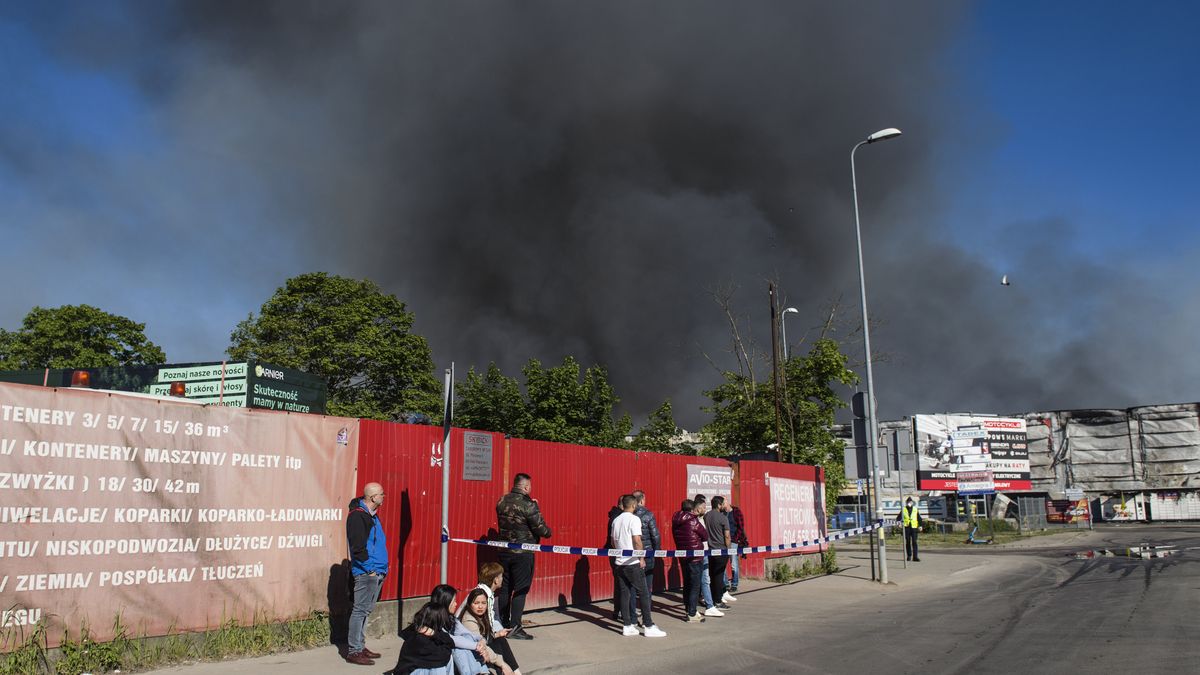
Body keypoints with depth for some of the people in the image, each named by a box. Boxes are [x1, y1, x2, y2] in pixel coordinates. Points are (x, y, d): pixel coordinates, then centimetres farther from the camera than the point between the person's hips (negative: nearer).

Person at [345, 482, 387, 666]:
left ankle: (359, 645, 25)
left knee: (366, 610, 16)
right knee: (360, 610, -5)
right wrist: (369, 568, -17)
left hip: (376, 572, 9)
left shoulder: (372, 514, 15)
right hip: (366, 573, -9)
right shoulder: (357, 515, -15)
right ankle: (353, 651, 1)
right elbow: (357, 546, -20)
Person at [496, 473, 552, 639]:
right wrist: (548, 532, 7)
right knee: (520, 590, 1)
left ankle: (503, 624, 23)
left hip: (504, 551, 6)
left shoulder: (502, 501, 2)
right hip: (523, 554, -6)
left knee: (504, 588, 14)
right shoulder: (528, 505, -17)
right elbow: (541, 529, -16)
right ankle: (514, 628, 2)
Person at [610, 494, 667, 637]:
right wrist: (641, 558, -10)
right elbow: (637, 540, -17)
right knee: (643, 593, 0)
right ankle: (648, 626, 1)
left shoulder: (616, 520, 11)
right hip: (633, 562, -7)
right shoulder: (634, 519, -11)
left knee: (624, 594, 8)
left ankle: (628, 626, 10)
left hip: (620, 562, 7)